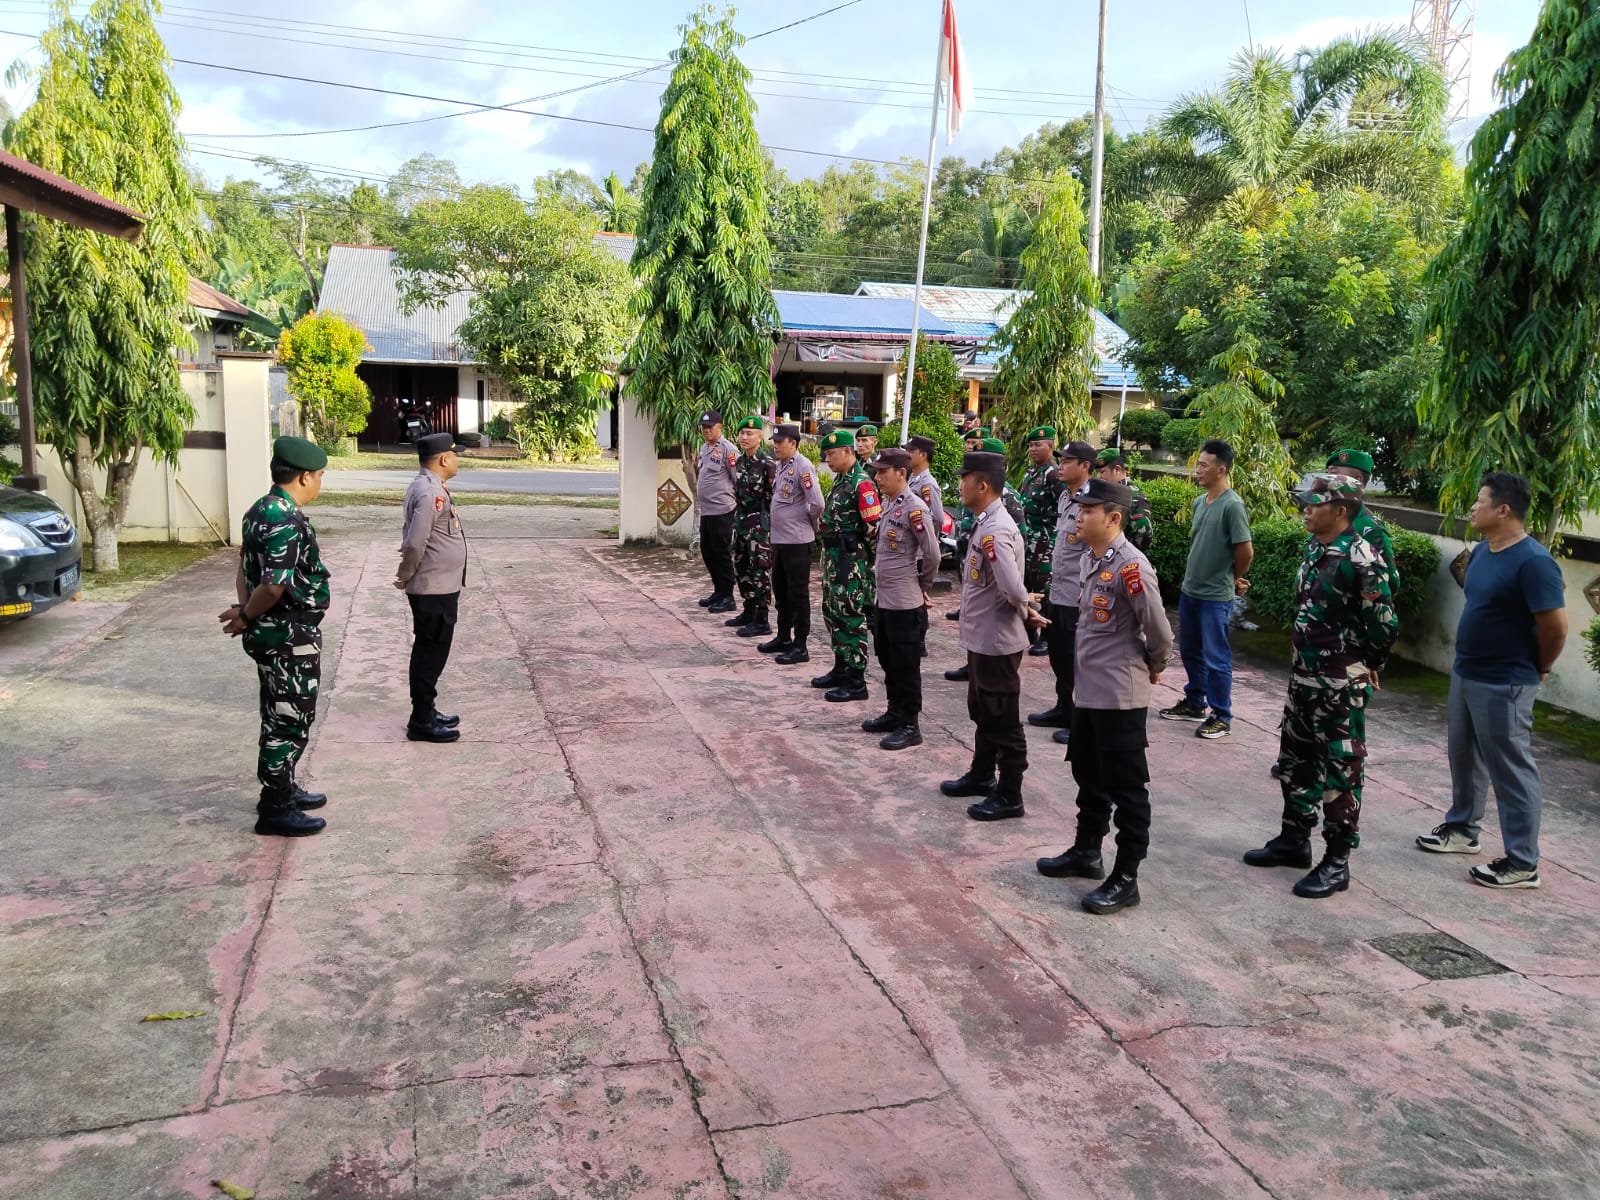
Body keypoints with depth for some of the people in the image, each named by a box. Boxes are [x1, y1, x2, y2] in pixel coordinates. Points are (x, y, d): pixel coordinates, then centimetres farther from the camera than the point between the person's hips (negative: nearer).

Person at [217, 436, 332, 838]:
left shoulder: (262, 510, 10)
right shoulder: (287, 521, -23)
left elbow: (246, 566, 16)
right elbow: (274, 585, -29)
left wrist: (245, 610, 4)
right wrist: (247, 616, -14)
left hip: (275, 634, 10)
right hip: (290, 638, -10)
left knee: (283, 717, 21)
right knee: (288, 719, -1)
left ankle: (282, 788, 34)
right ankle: (275, 809, 8)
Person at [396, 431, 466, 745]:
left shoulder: (429, 486, 11)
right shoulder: (430, 492, -22)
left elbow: (415, 537, 19)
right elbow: (415, 543, -28)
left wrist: (410, 573, 16)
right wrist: (407, 575, -13)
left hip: (440, 587, 10)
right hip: (434, 590, -10)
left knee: (431, 651, 17)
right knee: (431, 652, -1)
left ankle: (426, 711, 29)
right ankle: (421, 722, 7)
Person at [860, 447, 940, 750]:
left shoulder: (914, 508, -18)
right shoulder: (887, 503, 8)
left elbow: (932, 555, -16)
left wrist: (922, 586, -3)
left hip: (905, 603, -9)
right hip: (883, 598, 9)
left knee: (906, 666, 1)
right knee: (888, 661, 18)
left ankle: (910, 726, 11)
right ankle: (895, 714, 31)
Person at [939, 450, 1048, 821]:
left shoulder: (995, 531, -24)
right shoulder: (987, 523, 8)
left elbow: (1013, 588, -33)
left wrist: (1025, 609, -14)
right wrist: (1027, 608, 2)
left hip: (996, 641, -10)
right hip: (981, 637, 10)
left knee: (1003, 720, 2)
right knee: (982, 712, 23)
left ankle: (1010, 796, 15)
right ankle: (982, 775, 39)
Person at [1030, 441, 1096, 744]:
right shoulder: (1064, 497, 11)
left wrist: (1087, 593, -19)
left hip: (1078, 596, -9)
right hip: (1058, 591, 9)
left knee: (1077, 659, 1)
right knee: (1058, 653, 19)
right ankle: (1064, 708, 32)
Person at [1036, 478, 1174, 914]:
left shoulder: (1130, 565, -22)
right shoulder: (1087, 558, 6)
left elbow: (1159, 628, -19)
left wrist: (1153, 666, -2)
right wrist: (1088, 663, 13)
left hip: (1120, 694, -9)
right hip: (1087, 688, 9)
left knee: (1126, 787, 3)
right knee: (1088, 775, 22)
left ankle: (1125, 879, 13)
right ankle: (1086, 851, 38)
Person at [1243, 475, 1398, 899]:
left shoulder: (1360, 558, -19)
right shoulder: (1313, 547, 7)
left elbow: (1384, 622, -16)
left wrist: (1369, 665, -2)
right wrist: (1305, 652, 18)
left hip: (1340, 682, -9)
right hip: (1304, 672, 9)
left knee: (1339, 769, 1)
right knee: (1295, 757, 17)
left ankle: (1337, 862, 10)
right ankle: (1294, 839, 32)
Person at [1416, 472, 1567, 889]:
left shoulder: (1532, 561, -21)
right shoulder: (1481, 551, 6)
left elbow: (1556, 626, -20)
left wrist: (1537, 669, -5)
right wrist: (1468, 658, 16)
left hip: (1503, 685, -9)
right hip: (1464, 674, 9)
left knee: (1511, 770, 0)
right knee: (1464, 757, 21)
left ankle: (1522, 863, 10)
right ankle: (1462, 829, 38)